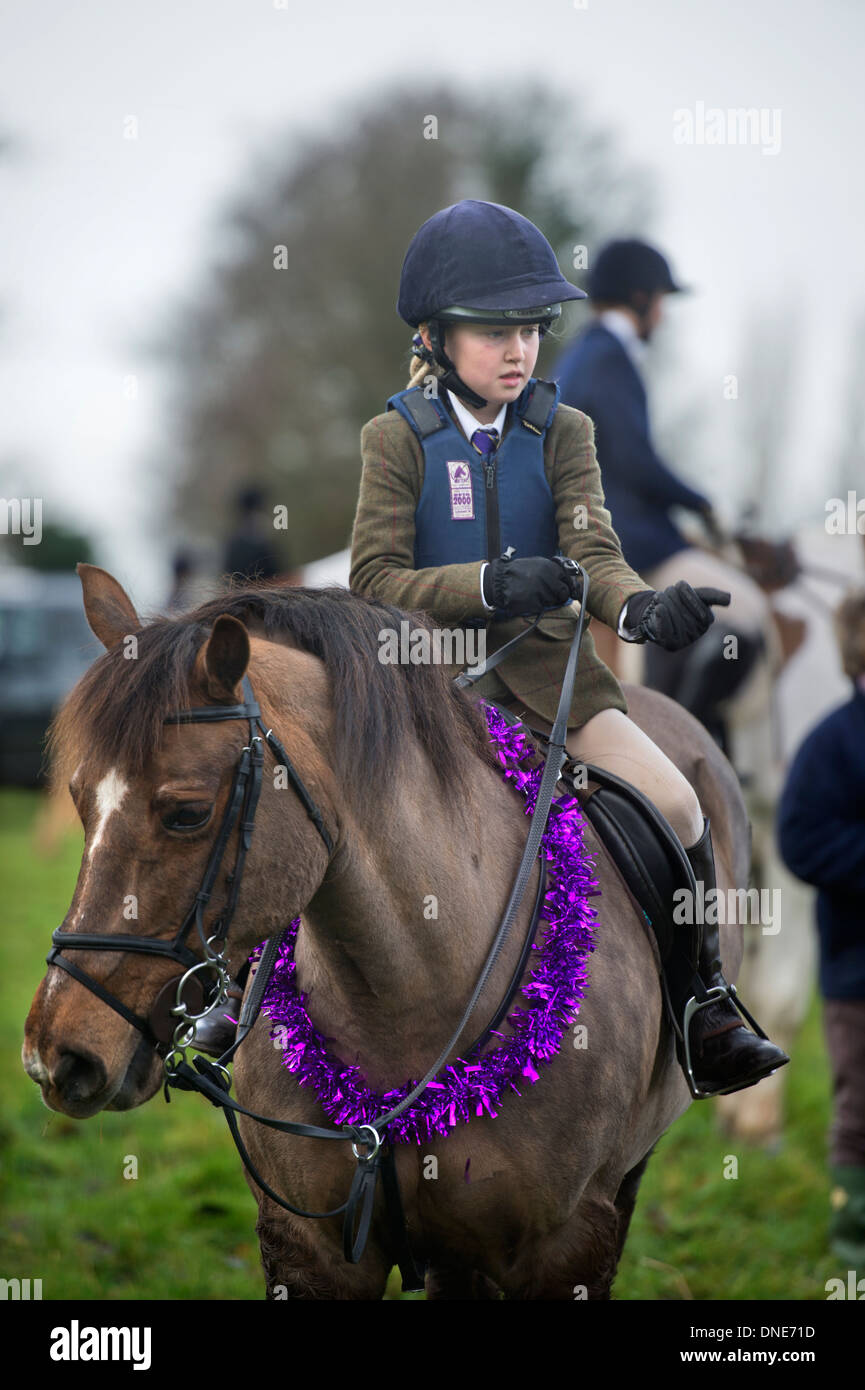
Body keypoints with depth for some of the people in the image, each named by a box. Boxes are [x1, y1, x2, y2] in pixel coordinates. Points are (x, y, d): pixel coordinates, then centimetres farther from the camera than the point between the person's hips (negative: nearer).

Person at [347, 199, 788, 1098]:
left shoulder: (563, 433, 5)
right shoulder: (397, 438, -2)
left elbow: (594, 554, -6)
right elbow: (374, 579, -9)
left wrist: (639, 606, -30)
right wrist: (487, 585, -25)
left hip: (545, 660, 3)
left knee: (674, 804, -13)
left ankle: (705, 1013, 4)